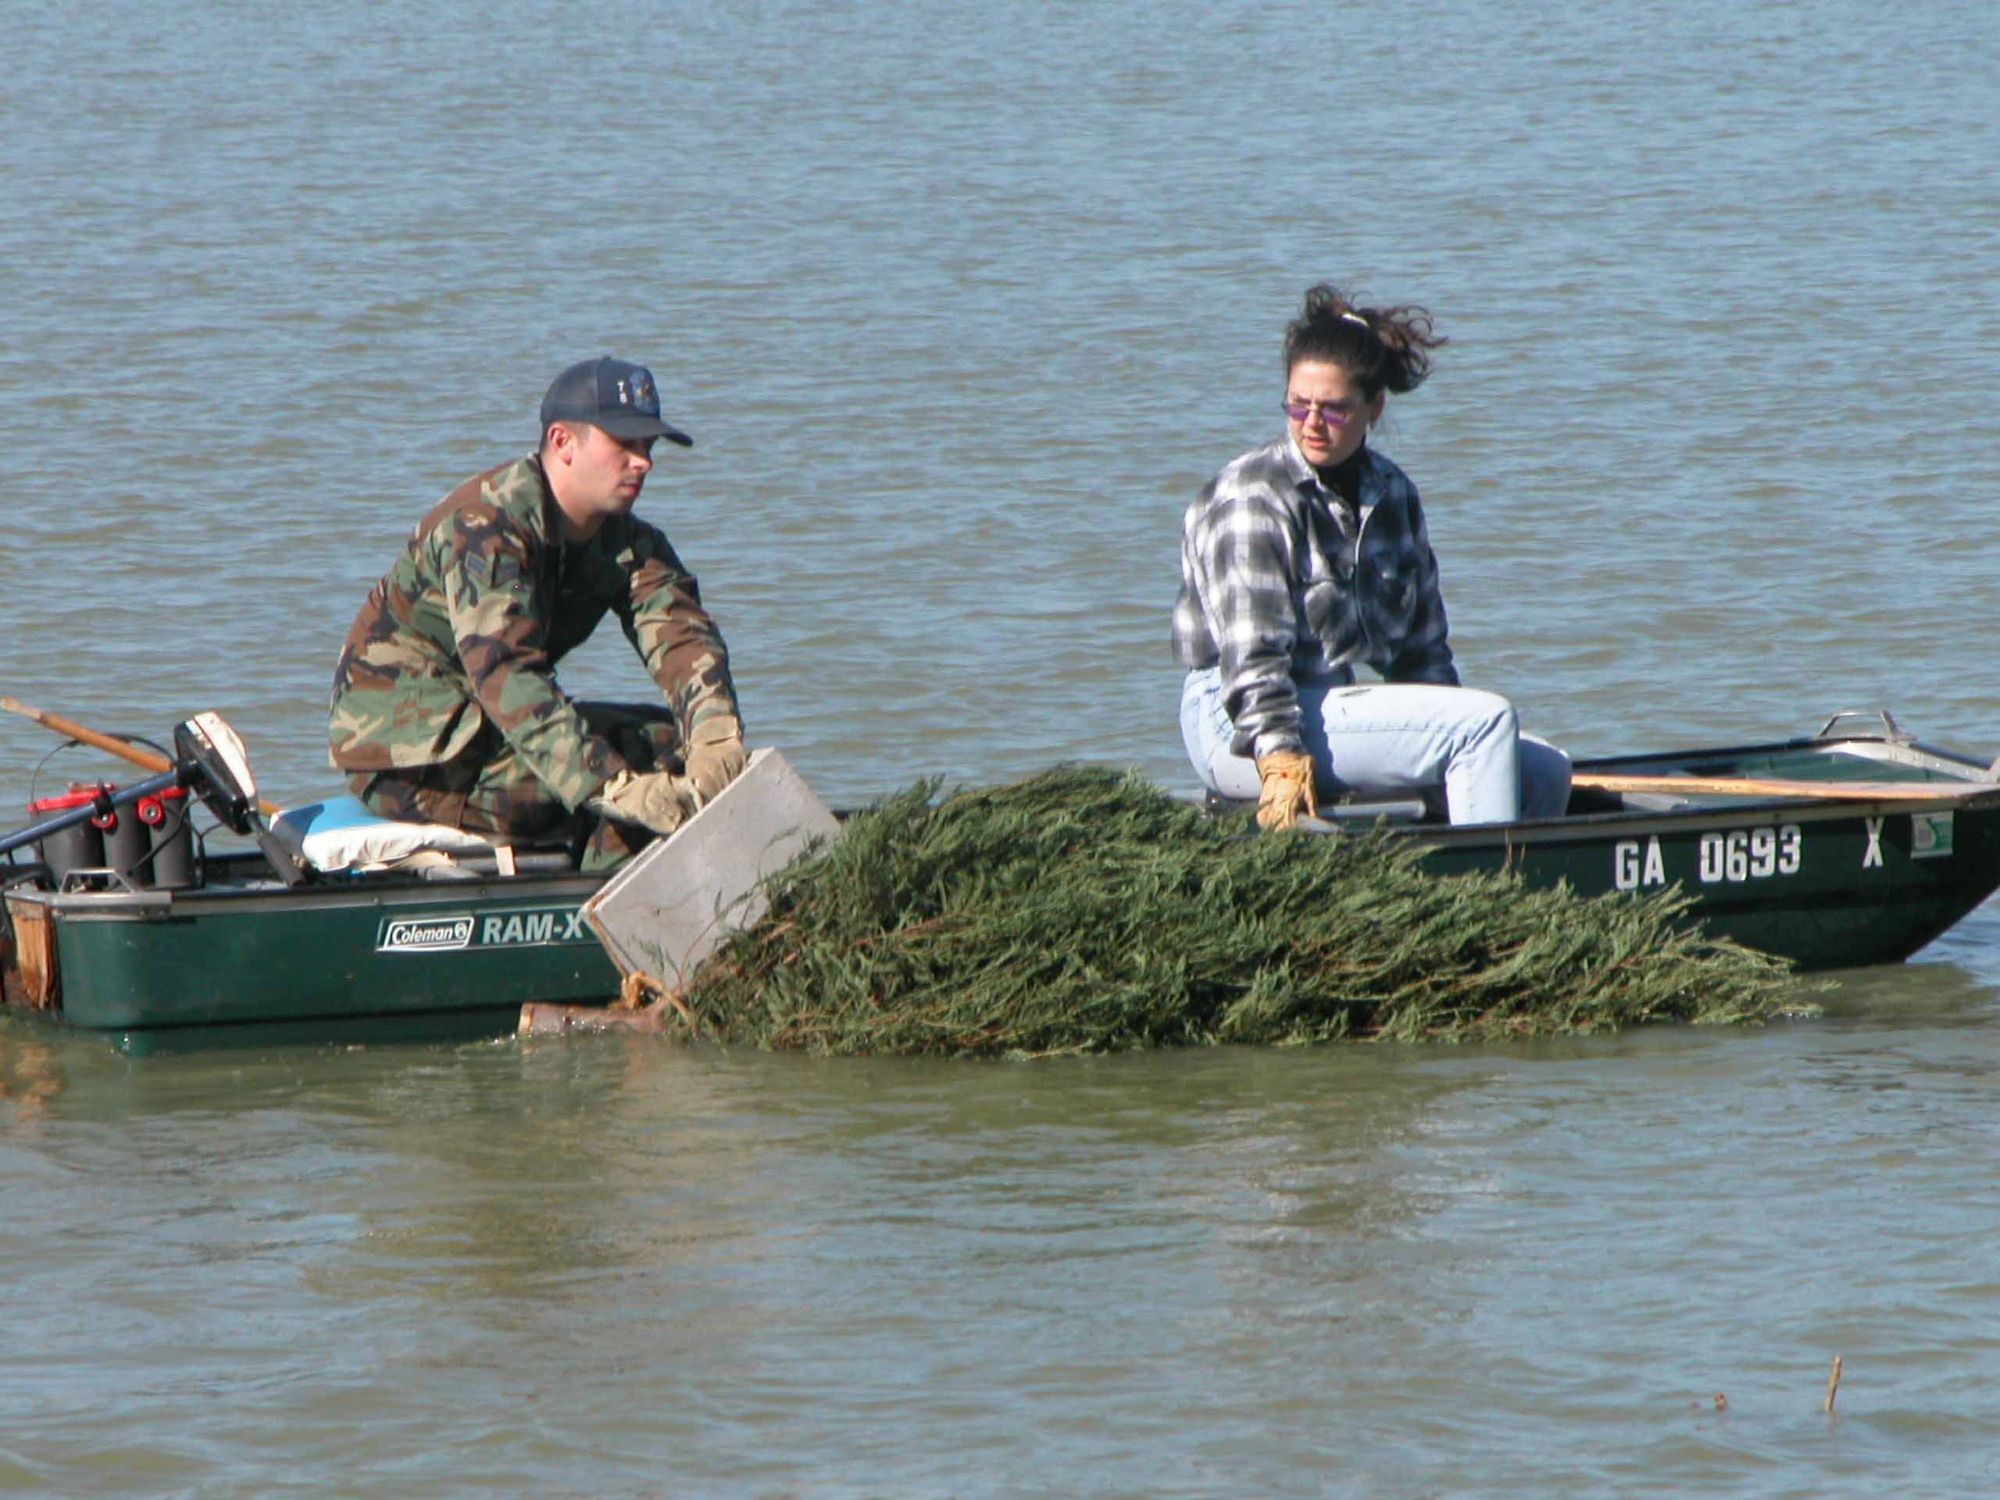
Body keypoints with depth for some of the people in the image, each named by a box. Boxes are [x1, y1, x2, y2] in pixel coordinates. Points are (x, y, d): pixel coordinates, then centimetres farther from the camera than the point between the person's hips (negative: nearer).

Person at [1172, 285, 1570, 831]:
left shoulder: (1390, 494, 12)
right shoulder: (1249, 498, -11)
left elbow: (1421, 645, 18)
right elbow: (1251, 653, -20)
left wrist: (1450, 734, 8)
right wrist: (1281, 763, -29)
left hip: (1335, 705, 8)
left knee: (1544, 772, -4)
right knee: (1487, 720, -21)